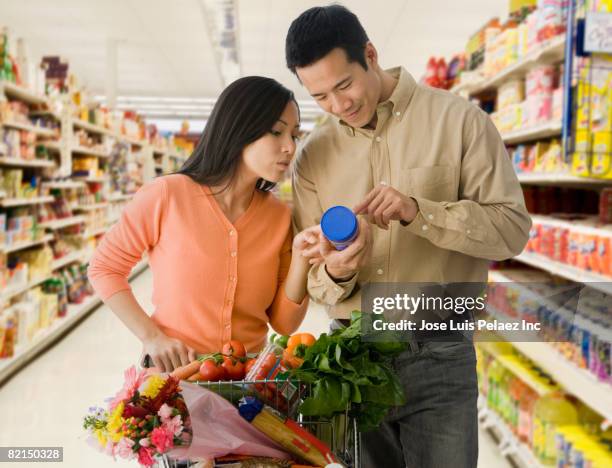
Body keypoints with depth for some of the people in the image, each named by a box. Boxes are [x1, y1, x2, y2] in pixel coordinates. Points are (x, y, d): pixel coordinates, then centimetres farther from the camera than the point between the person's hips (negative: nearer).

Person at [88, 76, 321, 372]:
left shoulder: (280, 217, 1)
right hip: (172, 372, -2)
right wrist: (151, 337, -11)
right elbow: (105, 268, 1)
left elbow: (284, 324, 3)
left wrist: (301, 258, -12)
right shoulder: (167, 196, -10)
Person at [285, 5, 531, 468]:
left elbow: (512, 227, -8)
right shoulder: (314, 155, 4)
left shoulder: (458, 120, -4)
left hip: (438, 355, -3)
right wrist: (334, 274, -17)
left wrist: (418, 211, -21)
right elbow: (312, 276, 6)